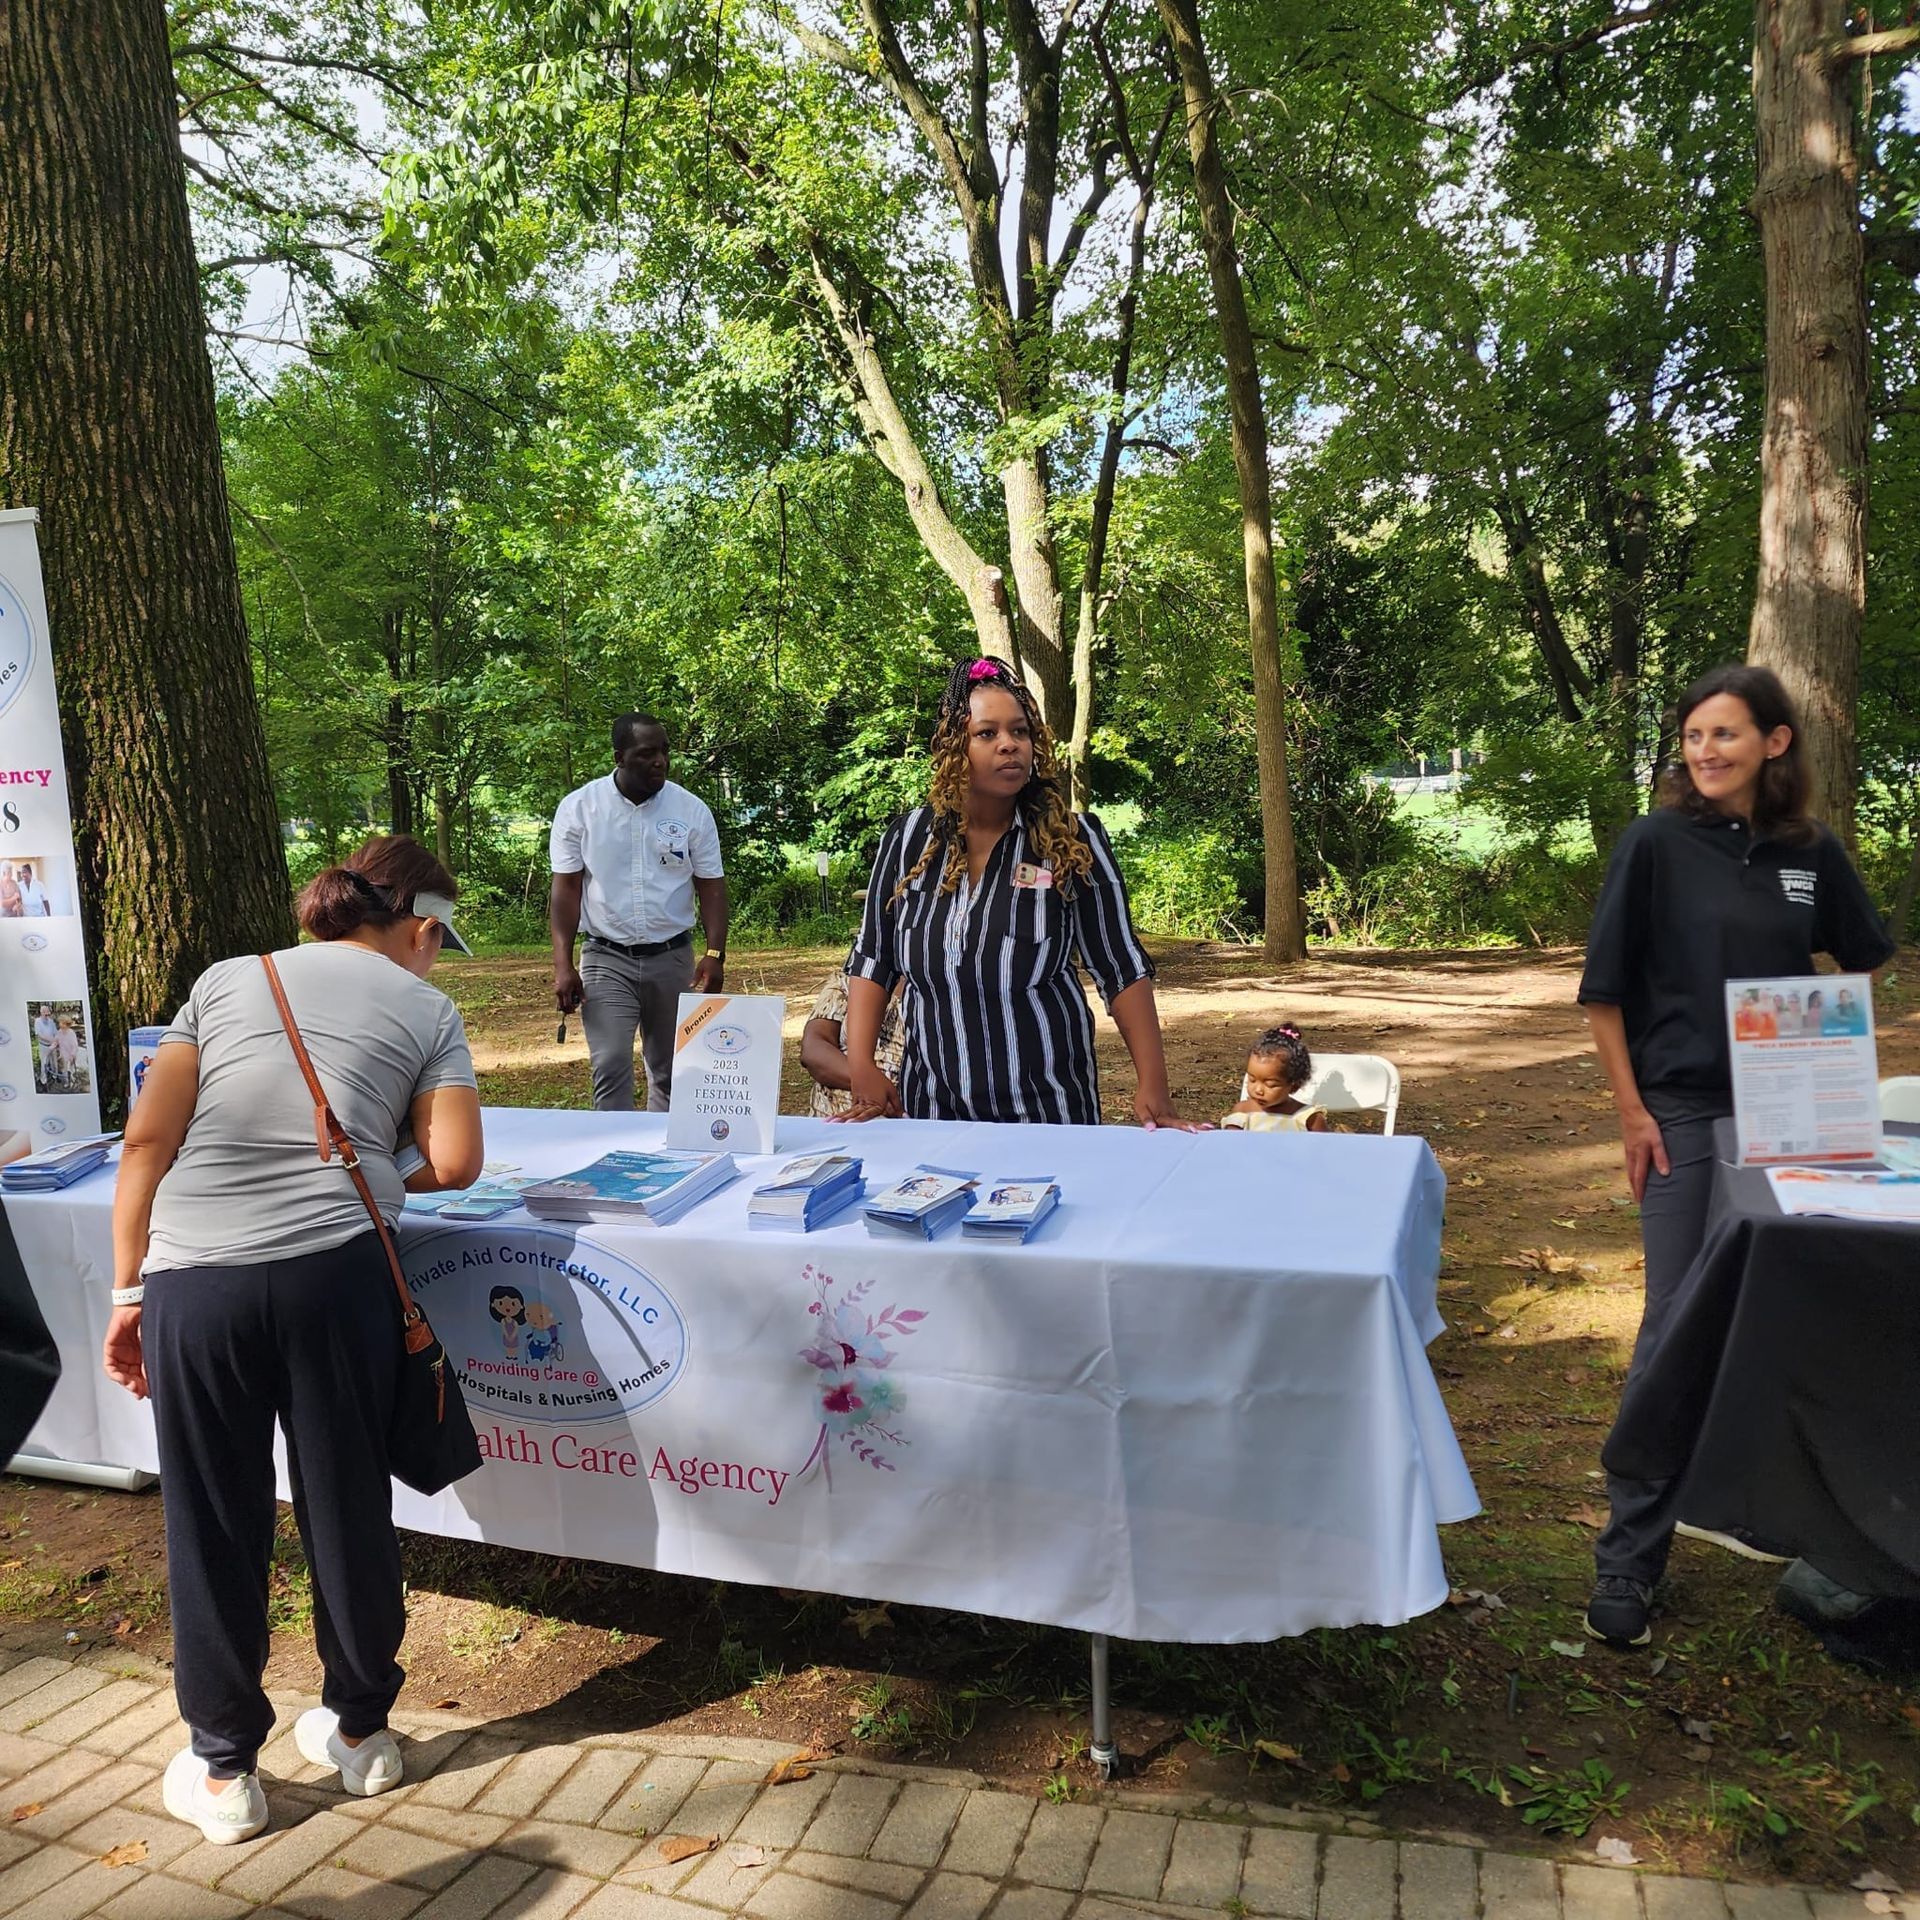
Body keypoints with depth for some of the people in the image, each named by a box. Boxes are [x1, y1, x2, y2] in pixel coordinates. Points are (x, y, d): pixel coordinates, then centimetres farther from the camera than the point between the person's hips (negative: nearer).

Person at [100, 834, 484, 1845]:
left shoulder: (225, 981, 17)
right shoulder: (427, 1010, 10)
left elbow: (147, 1139, 9)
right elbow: (453, 1163, 1)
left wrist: (127, 1289, 12)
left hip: (191, 1278, 2)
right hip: (331, 1274, -1)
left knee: (212, 1528, 15)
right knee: (347, 1510, 16)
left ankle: (222, 1770, 31)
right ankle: (358, 1729, 35)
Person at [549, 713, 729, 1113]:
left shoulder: (692, 810, -1)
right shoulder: (578, 808, -3)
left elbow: (711, 887, 2)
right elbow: (566, 889, -3)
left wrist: (715, 954, -10)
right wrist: (563, 966, -10)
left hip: (673, 958, 2)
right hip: (607, 960, -2)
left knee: (671, 1073, 11)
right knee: (611, 1068, -13)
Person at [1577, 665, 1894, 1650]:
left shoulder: (1812, 851, 3)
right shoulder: (1657, 843, -8)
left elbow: (1860, 963, 15)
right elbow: (1605, 989, -7)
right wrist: (1631, 1112, -10)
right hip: (1684, 1113, -4)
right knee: (1676, 1326, -3)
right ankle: (1628, 1560, 6)